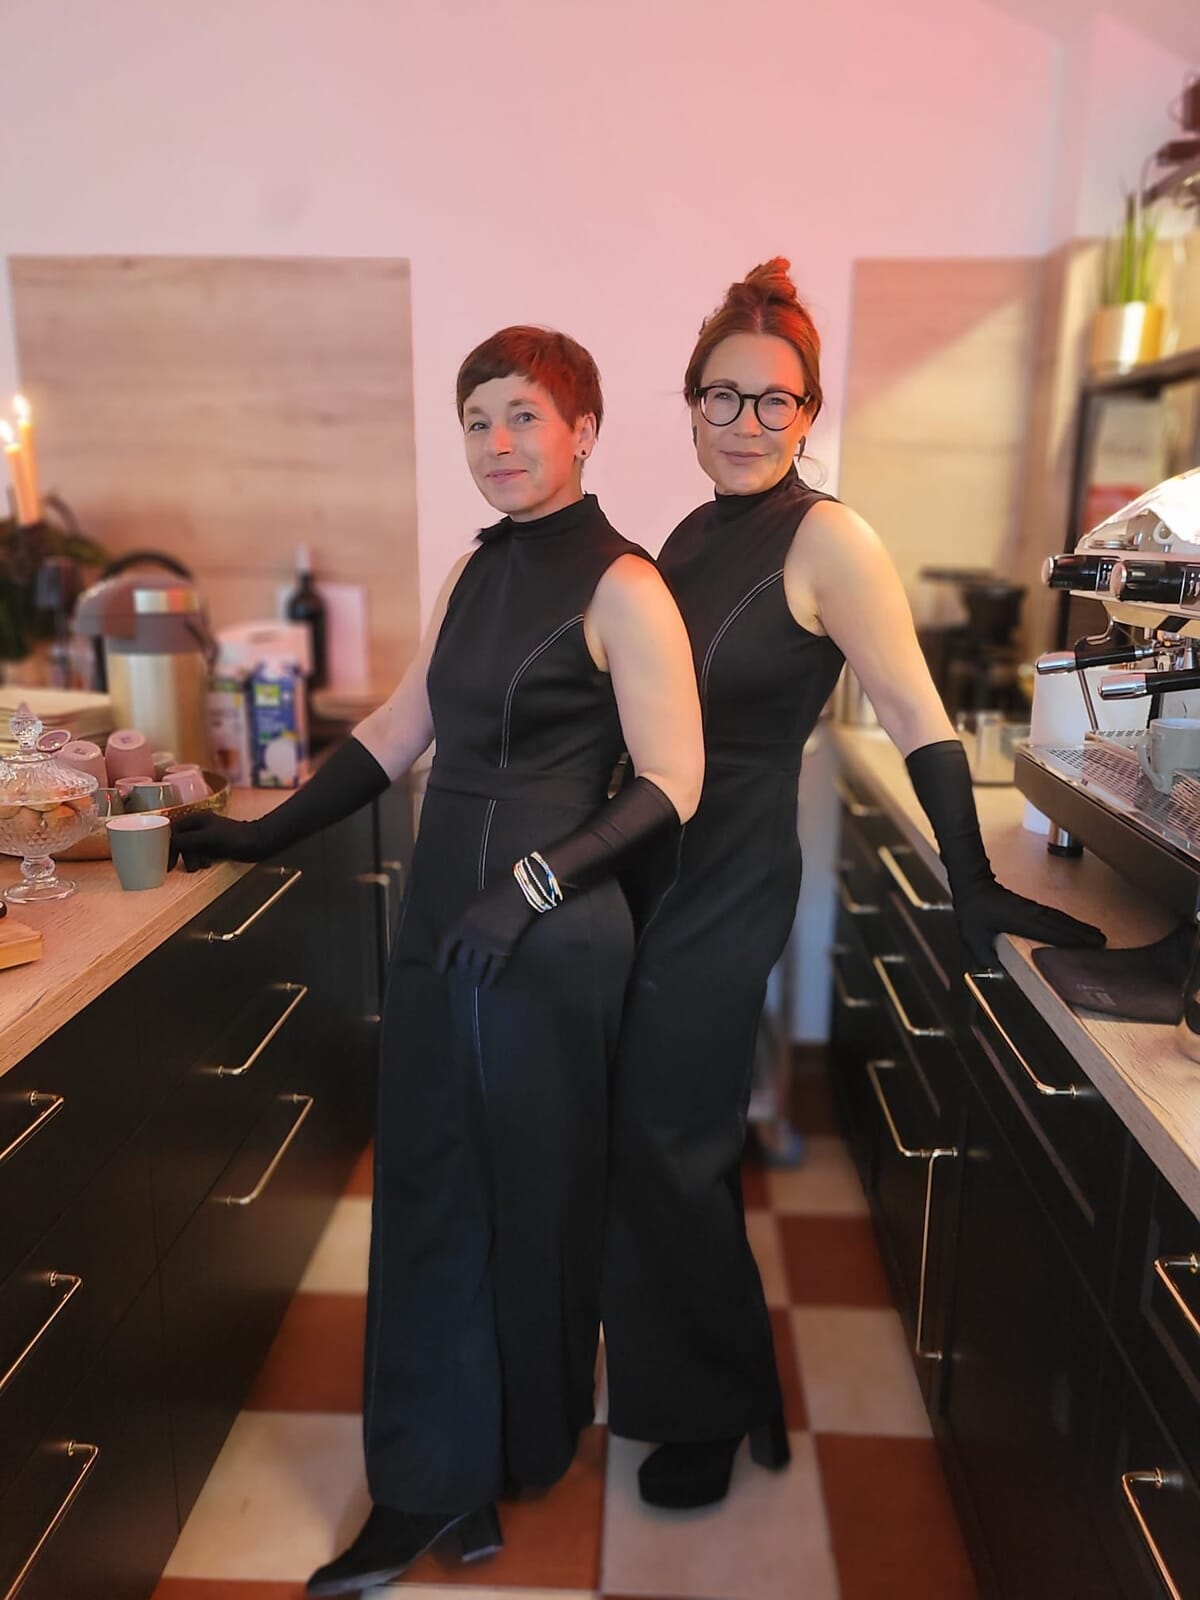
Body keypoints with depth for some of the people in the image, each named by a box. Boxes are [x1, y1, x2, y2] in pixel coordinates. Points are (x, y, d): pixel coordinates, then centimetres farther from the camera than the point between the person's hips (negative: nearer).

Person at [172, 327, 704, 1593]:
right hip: (437, 922, 7)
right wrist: (266, 834, 15)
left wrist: (537, 880, -24)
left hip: (550, 941, -6)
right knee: (425, 1194, 11)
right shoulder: (475, 570, 11)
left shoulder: (621, 587, -11)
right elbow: (399, 730, 16)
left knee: (532, 1198, 11)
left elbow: (671, 786, -15)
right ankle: (427, 1486, 28)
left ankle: (524, 1450, 38)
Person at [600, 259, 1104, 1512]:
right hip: (653, 863, 8)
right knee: (647, 1136, 18)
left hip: (729, 882, -7)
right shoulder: (691, 536, 9)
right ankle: (682, 1370, 45)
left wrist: (974, 887, -22)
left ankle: (716, 1407, 29)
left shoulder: (825, 539, -14)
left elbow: (917, 717, -19)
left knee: (670, 1141, 2)